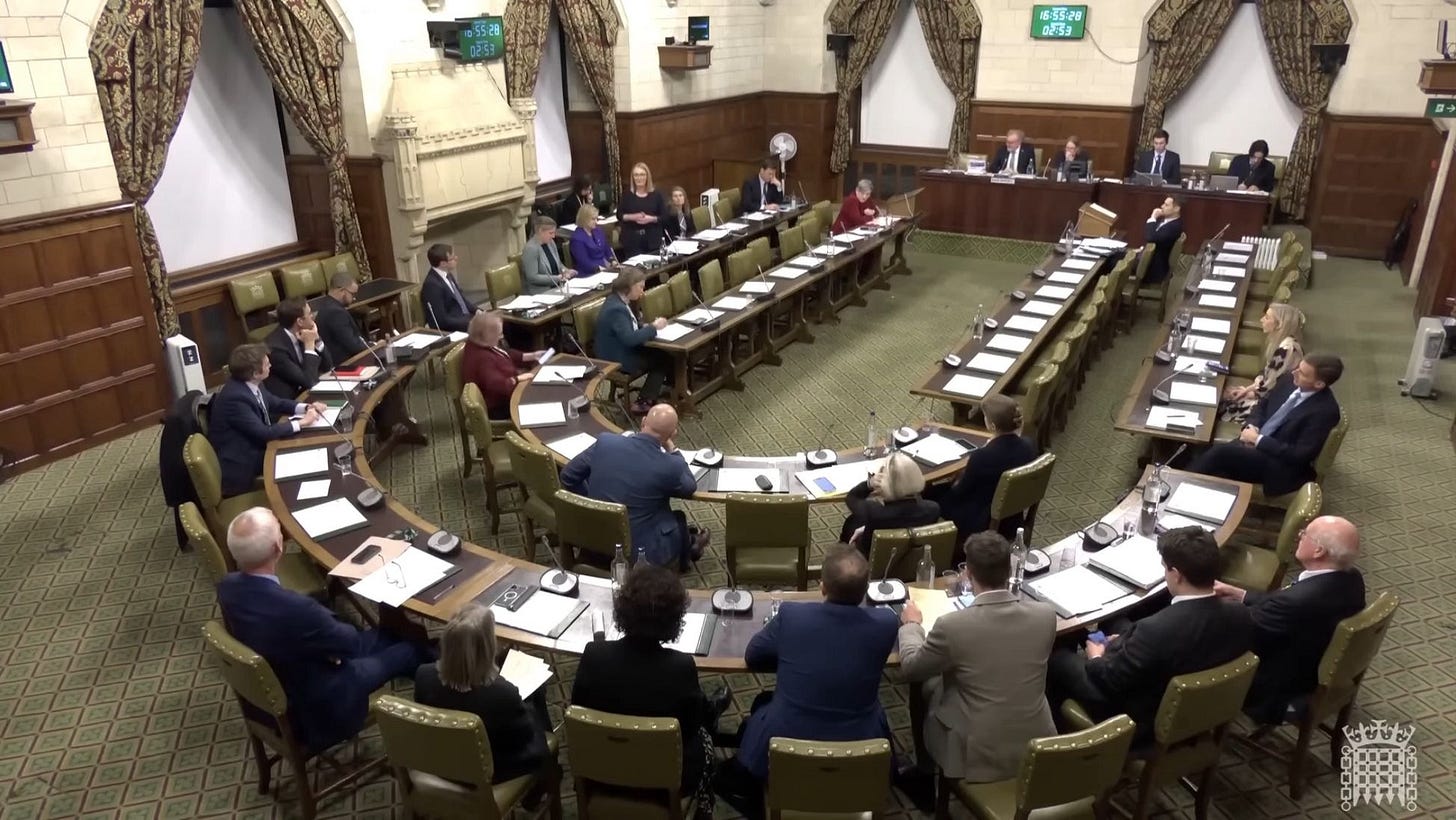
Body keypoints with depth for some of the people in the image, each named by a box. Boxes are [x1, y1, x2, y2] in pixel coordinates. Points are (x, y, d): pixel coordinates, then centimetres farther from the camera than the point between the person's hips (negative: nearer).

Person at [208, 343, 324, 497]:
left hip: (255, 445, 8)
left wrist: (306, 407, -3)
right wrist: (301, 423, -20)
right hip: (240, 463, -8)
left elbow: (274, 403, 13)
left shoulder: (251, 383, -4)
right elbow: (264, 432, -28)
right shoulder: (234, 397, -30)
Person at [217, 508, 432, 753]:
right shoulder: (294, 608, -41)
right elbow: (351, 643, -21)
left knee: (385, 637, 22)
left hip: (267, 694, 7)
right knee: (408, 650, 15)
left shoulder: (227, 586, -15)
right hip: (311, 708, -7)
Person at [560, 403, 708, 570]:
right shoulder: (670, 466, -22)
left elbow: (568, 476, 1)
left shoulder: (605, 442, -13)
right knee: (678, 519, 27)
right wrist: (673, 450, 6)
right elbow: (690, 488, 1)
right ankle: (687, 546, 54)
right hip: (640, 552, -4)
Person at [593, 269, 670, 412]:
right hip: (618, 360, -9)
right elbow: (630, 338, -34)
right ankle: (644, 402, 5)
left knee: (661, 353, 3)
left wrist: (646, 326, 0)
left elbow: (629, 325, 18)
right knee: (662, 359, -1)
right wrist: (653, 327, -23)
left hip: (623, 351, 9)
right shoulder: (616, 309, -28)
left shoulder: (618, 300, 3)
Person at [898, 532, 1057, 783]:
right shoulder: (1046, 614, -13)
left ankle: (924, 774, 41)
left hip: (977, 756, -4)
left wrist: (911, 624, 13)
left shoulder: (953, 625, -24)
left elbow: (910, 668, -6)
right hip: (1035, 750, 4)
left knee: (930, 685, 22)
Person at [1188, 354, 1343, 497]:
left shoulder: (1325, 411, -20)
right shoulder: (1289, 380, 1)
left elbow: (1301, 455, -20)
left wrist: (1259, 440, -18)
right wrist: (1251, 426, -5)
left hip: (1280, 464, -7)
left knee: (1221, 452, -27)